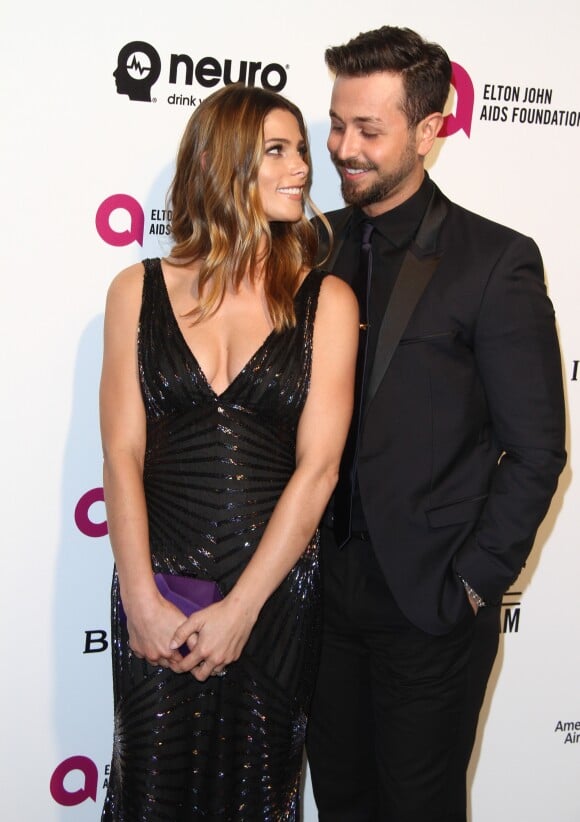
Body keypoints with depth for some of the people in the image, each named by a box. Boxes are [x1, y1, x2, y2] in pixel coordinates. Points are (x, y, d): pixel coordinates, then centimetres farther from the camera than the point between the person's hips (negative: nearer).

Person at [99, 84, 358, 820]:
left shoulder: (326, 301, -2)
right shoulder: (139, 290, 1)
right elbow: (122, 455, -3)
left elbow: (317, 466, -8)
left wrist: (240, 608, -12)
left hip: (277, 590, 0)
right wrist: (141, 600, -10)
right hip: (156, 587, 1)